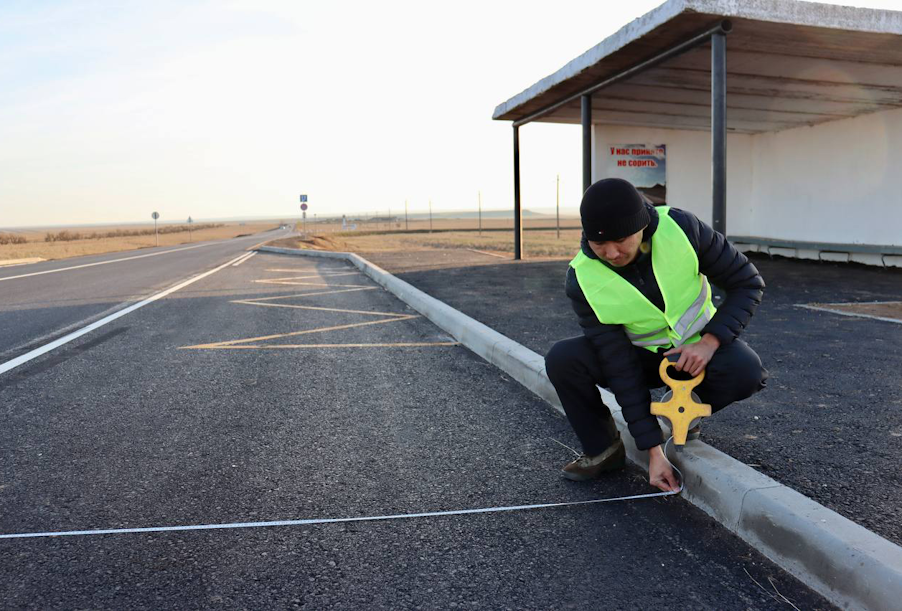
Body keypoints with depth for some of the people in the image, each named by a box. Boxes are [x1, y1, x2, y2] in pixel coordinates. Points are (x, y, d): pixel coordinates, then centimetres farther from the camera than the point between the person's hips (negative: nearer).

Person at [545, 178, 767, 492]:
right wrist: (653, 450, -22)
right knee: (561, 359, -25)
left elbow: (747, 282, -12)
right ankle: (603, 450, -1)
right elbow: (620, 364, -22)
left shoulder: (679, 227, -24)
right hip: (641, 355, 0)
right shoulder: (583, 279, -24)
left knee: (745, 370, -33)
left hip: (699, 348, 0)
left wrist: (710, 341, -27)